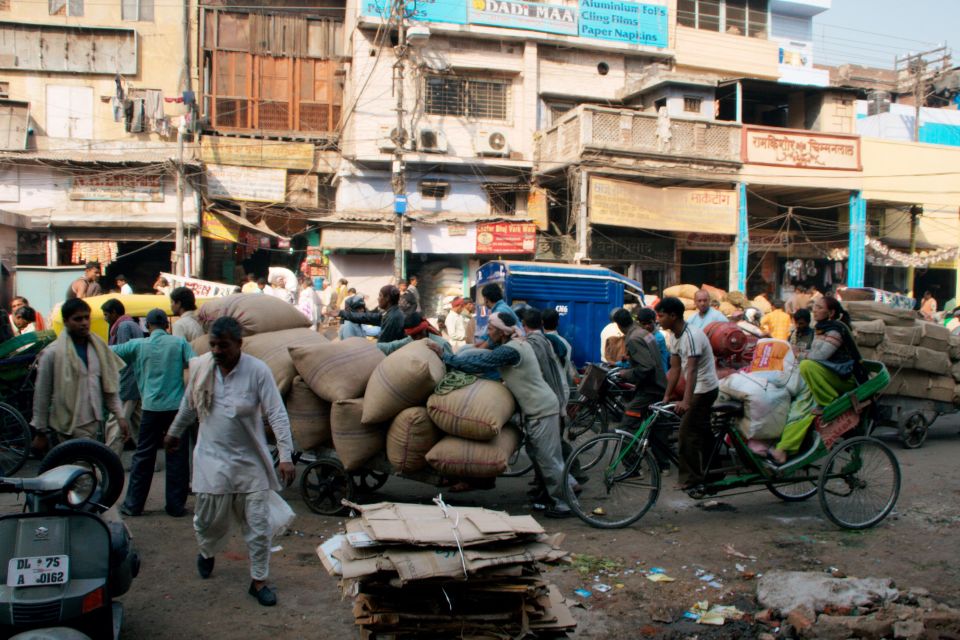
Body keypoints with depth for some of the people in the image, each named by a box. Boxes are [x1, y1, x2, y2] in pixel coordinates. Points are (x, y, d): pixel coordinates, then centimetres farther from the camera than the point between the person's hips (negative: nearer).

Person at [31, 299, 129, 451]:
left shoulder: (99, 348, 6)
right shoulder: (53, 353, -8)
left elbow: (110, 386, 10)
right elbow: (41, 394, -4)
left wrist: (119, 415, 2)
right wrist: (42, 432, -1)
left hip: (94, 422, 5)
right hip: (69, 426, -5)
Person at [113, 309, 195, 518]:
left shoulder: (139, 345, 1)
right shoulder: (179, 342, 0)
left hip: (151, 407, 0)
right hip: (177, 406, 0)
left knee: (143, 456, 11)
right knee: (177, 457, 6)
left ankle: (133, 504, 17)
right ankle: (176, 505, 9)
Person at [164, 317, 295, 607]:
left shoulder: (258, 371, -15)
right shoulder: (200, 366, -4)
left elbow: (277, 414, -16)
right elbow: (188, 405, 14)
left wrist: (285, 456, -23)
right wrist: (174, 433, 26)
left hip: (250, 461, -2)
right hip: (212, 459, 2)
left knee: (258, 524, 2)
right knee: (209, 519, 9)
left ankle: (259, 581, 18)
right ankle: (207, 553, 44)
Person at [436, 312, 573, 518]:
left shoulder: (509, 350, -23)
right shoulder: (516, 343, 9)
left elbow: (479, 364, -25)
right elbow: (489, 357, 14)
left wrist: (445, 358, -19)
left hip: (542, 410, -10)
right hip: (536, 408, 10)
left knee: (548, 458, -3)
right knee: (535, 453, 19)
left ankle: (563, 504, 5)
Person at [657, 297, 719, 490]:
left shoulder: (692, 335, -25)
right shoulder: (676, 336, 4)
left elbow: (692, 370, -35)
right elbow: (675, 369, 7)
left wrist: (686, 401, -43)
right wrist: (666, 397, 3)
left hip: (704, 389, -10)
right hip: (701, 389, 10)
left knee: (687, 433, -9)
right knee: (702, 431, 18)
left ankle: (691, 478, 0)